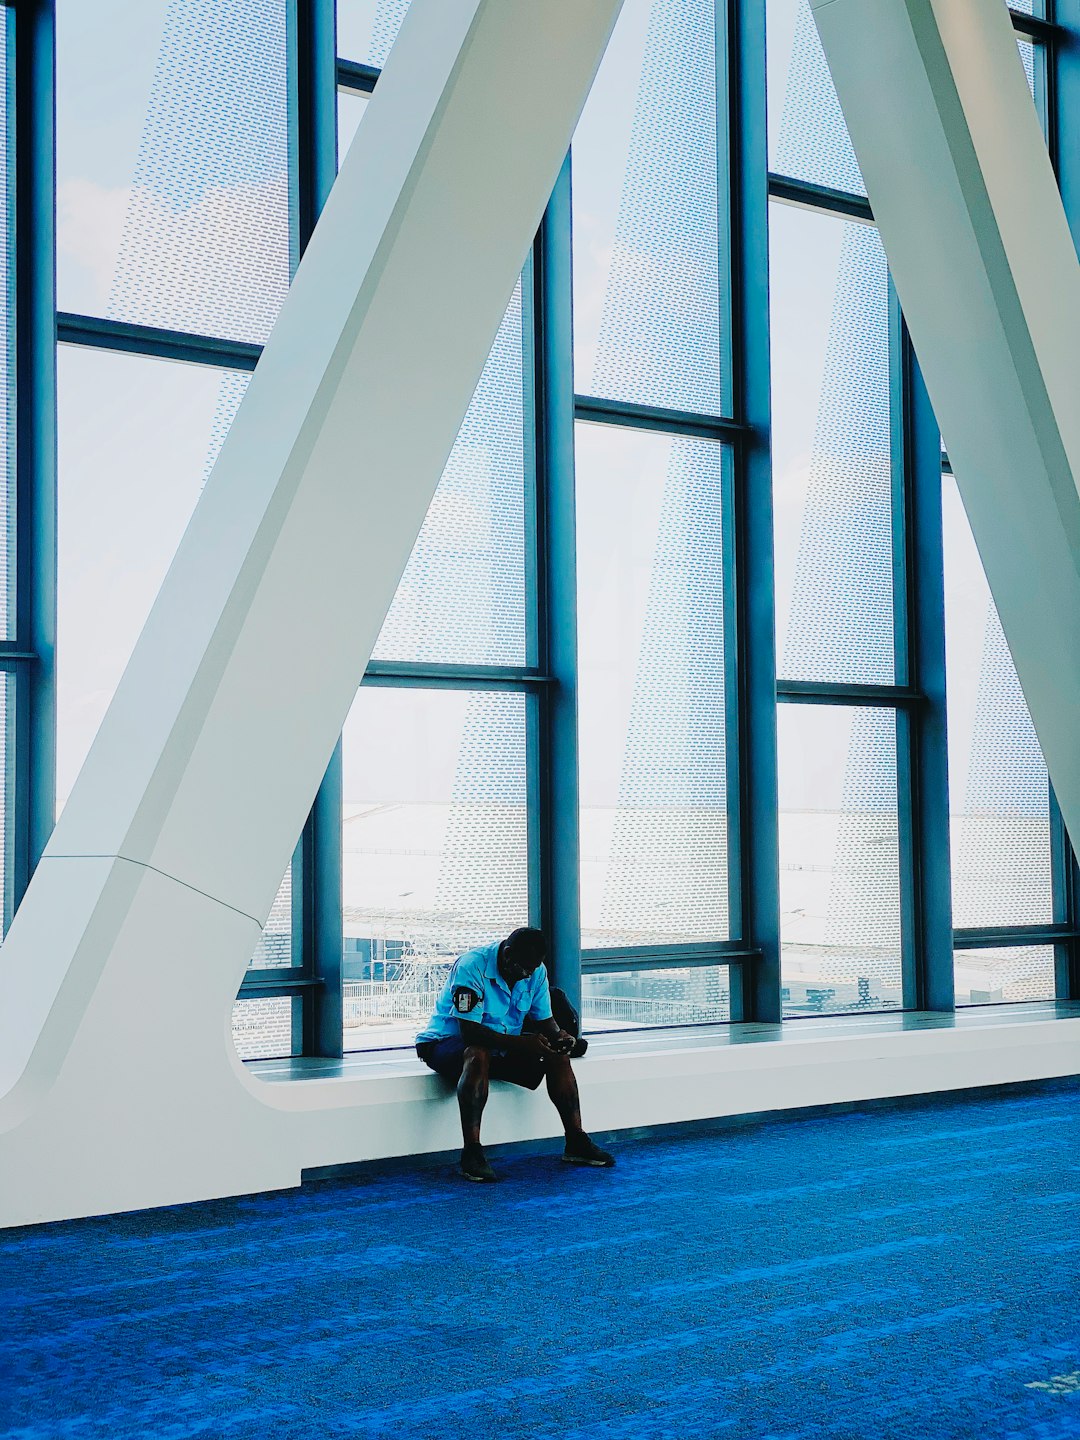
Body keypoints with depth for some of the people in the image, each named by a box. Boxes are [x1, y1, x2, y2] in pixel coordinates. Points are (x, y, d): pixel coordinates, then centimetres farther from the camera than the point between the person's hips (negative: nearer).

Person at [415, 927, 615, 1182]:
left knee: (557, 1056, -11)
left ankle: (576, 1143, -5)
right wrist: (520, 1043, -39)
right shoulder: (472, 966, -26)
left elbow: (544, 1019, 4)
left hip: (505, 1045, 7)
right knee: (478, 1055, -40)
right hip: (448, 1043, -7)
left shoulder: (536, 970, -3)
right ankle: (471, 1153, -41)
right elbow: (469, 1030, -32)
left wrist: (559, 1036, -20)